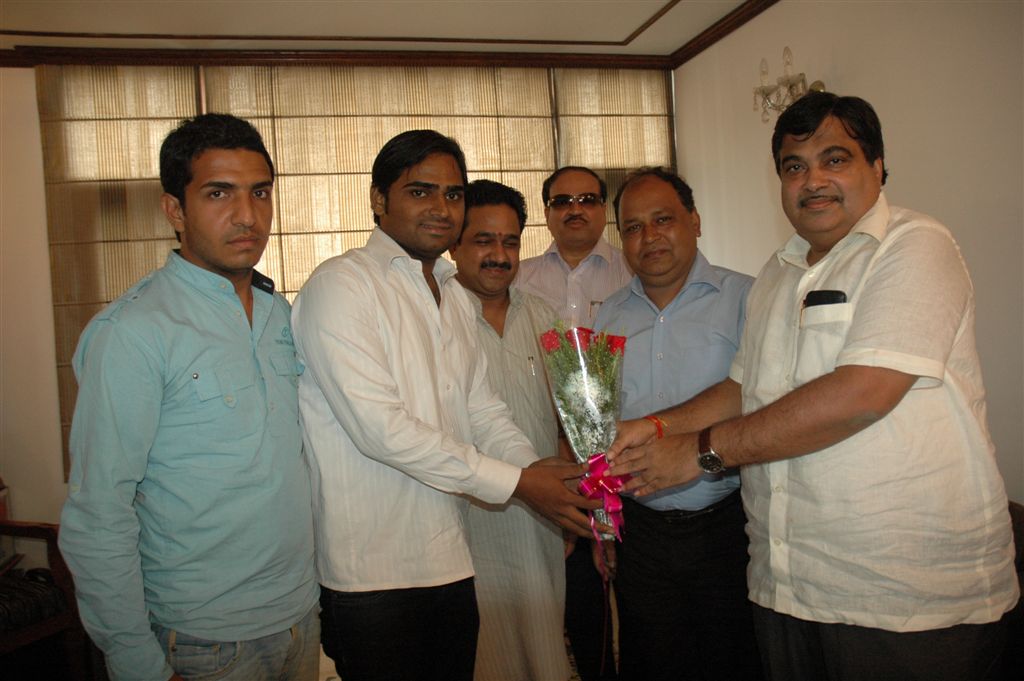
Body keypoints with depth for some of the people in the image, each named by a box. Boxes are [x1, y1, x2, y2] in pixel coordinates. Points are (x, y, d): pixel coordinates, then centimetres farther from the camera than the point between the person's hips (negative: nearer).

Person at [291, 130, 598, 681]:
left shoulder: (456, 298, 14)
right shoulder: (340, 284, -12)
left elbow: (482, 410, 12)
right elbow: (379, 426, -21)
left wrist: (538, 468, -8)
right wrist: (513, 482, -18)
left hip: (451, 560, 7)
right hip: (371, 573, -7)